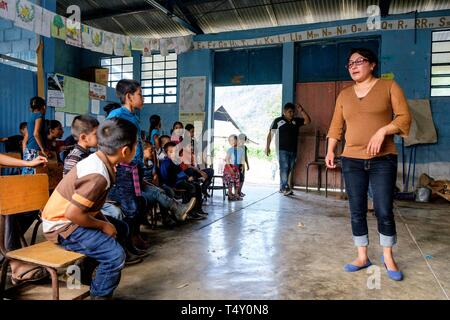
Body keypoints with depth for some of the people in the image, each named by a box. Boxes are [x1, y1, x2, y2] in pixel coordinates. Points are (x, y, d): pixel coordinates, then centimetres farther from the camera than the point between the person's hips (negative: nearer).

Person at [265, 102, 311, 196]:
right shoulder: (278, 121, 0)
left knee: (289, 169, 8)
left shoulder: (296, 121, 12)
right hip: (282, 149, -5)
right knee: (284, 168, -13)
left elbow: (308, 121, 6)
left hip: (293, 150, 5)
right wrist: (267, 147, -4)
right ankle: (285, 187, -16)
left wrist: (301, 111, -5)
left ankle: (282, 187, 18)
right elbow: (270, 134, 1)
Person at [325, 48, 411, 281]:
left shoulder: (389, 86, 3)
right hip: (351, 161, 3)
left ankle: (388, 258, 22)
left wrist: (382, 131, -18)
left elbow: (404, 117, -3)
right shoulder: (344, 95, 13)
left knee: (384, 211, 0)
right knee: (357, 212, 6)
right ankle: (362, 257, 20)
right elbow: (336, 126, 12)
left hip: (383, 160, -3)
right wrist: (329, 151, 2)